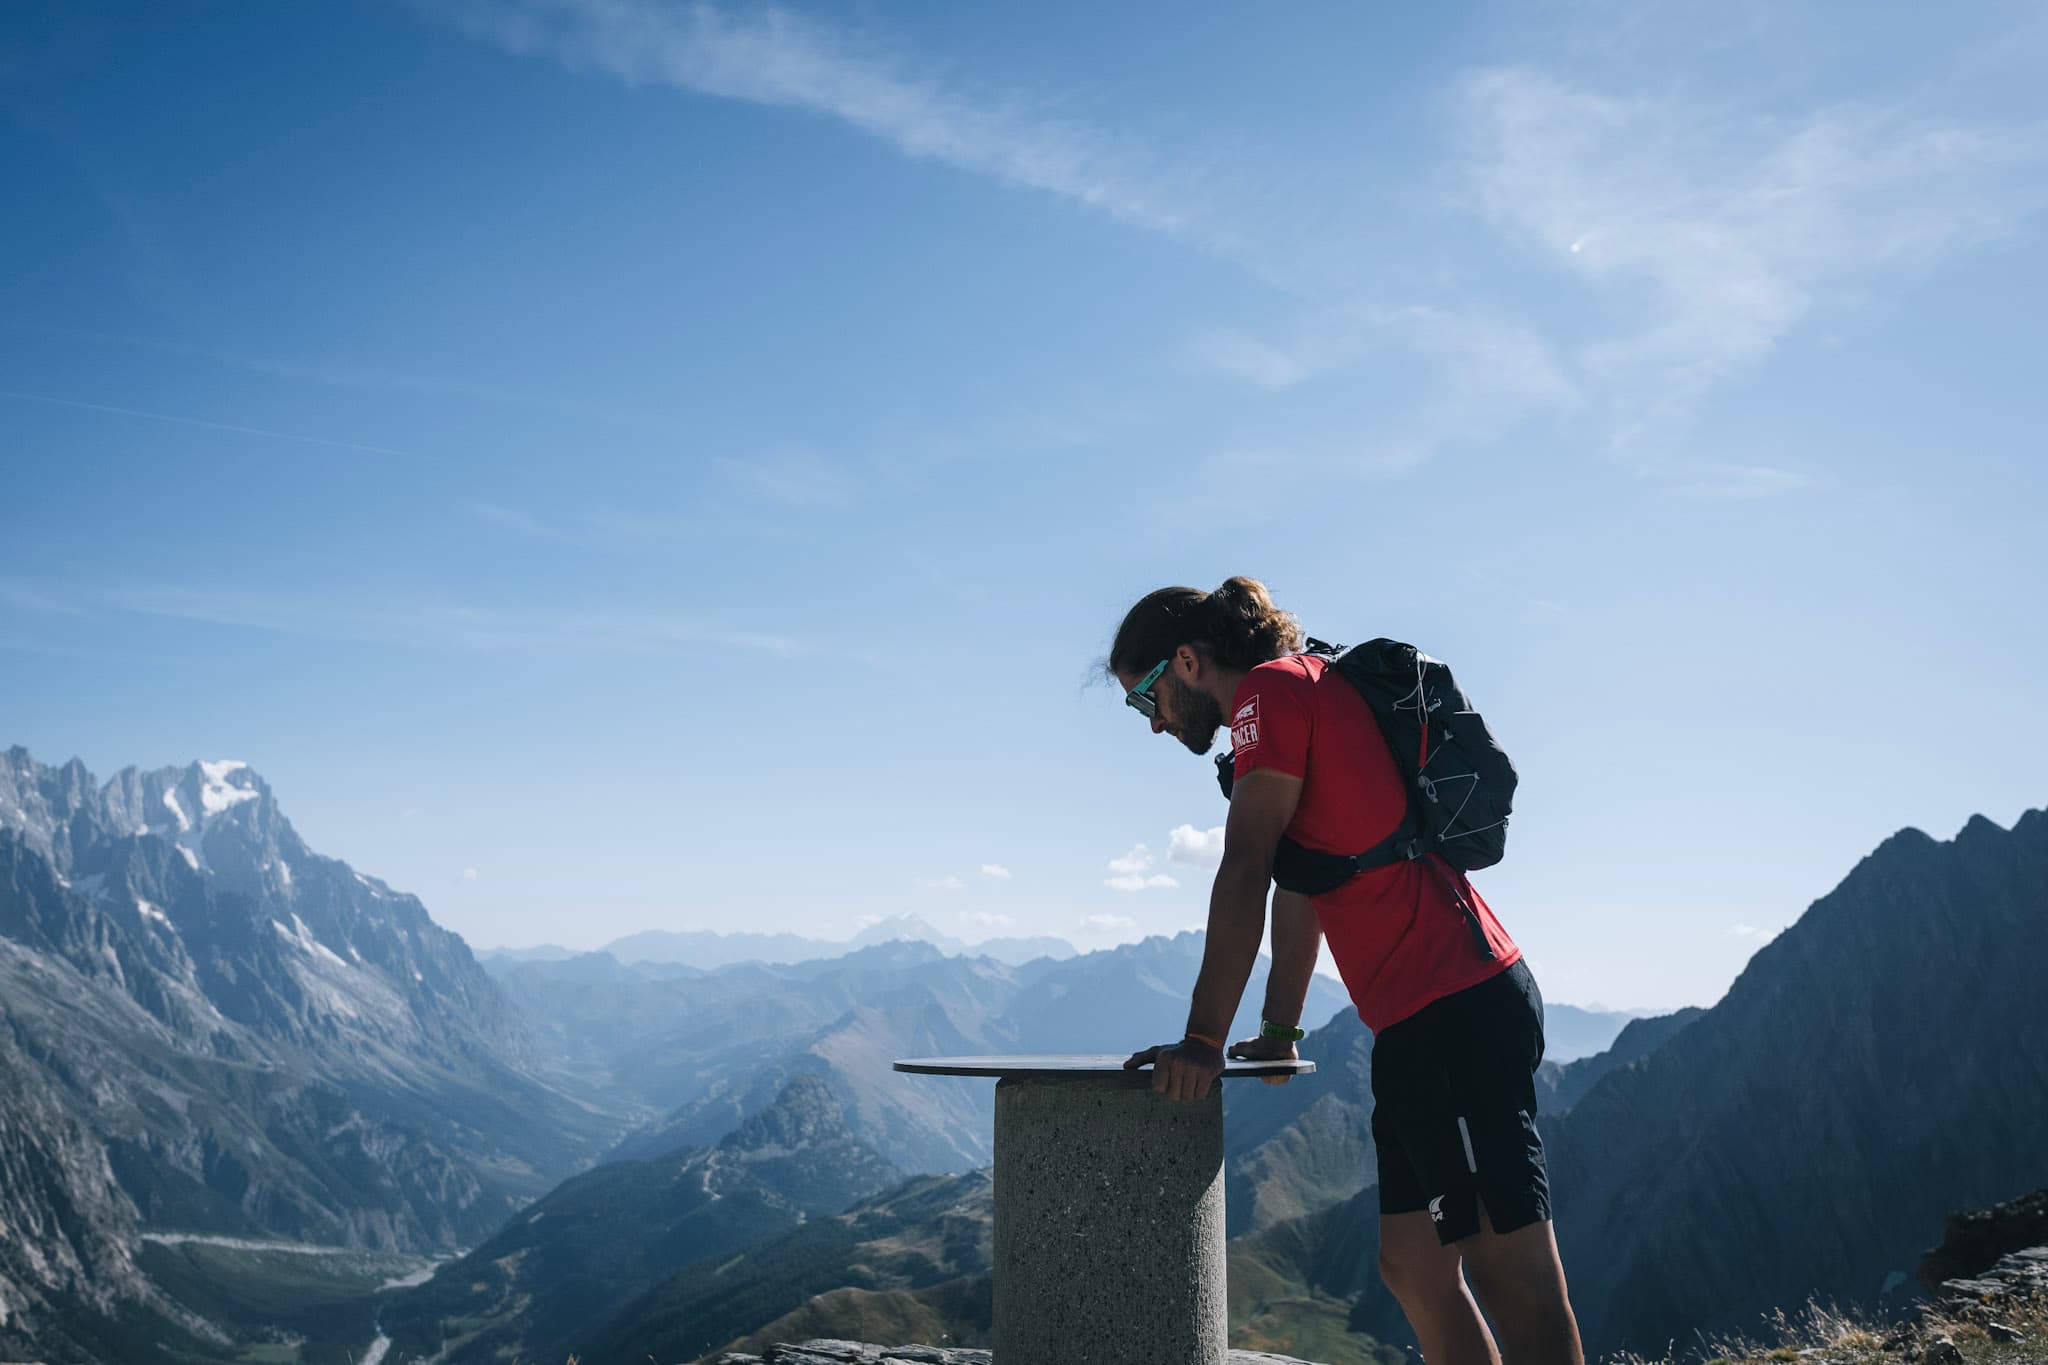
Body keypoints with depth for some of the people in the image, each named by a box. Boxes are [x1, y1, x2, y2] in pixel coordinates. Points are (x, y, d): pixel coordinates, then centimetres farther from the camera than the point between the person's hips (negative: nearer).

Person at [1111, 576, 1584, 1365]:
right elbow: (1300, 888, 24)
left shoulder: (1271, 691, -7)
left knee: (1514, 1276, -8)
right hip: (1430, 1018, 10)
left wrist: (1202, 1042, -15)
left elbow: (1244, 876, -15)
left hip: (1451, 1008, -10)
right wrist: (1279, 1033, 23)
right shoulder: (1308, 696, 23)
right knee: (1414, 1266, 13)